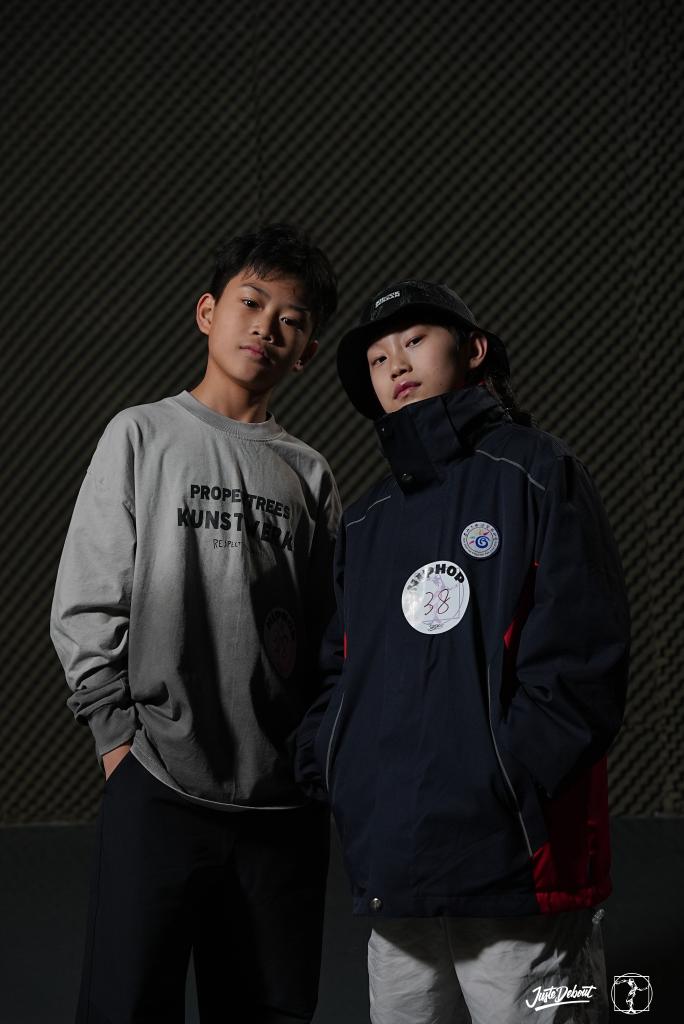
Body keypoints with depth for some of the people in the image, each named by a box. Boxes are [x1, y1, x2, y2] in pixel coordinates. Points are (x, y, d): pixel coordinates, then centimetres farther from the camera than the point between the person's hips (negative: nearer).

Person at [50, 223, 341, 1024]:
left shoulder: (310, 475, 14)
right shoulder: (143, 435, 5)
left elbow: (328, 632, 14)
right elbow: (85, 603, 0)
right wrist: (119, 733, -6)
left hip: (284, 800, 3)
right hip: (158, 786, -3)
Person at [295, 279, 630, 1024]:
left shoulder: (535, 476, -1)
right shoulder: (365, 521, 18)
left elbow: (579, 661, -10)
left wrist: (498, 794, -16)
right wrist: (323, 765, 1)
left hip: (516, 878, -6)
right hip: (392, 881, 6)